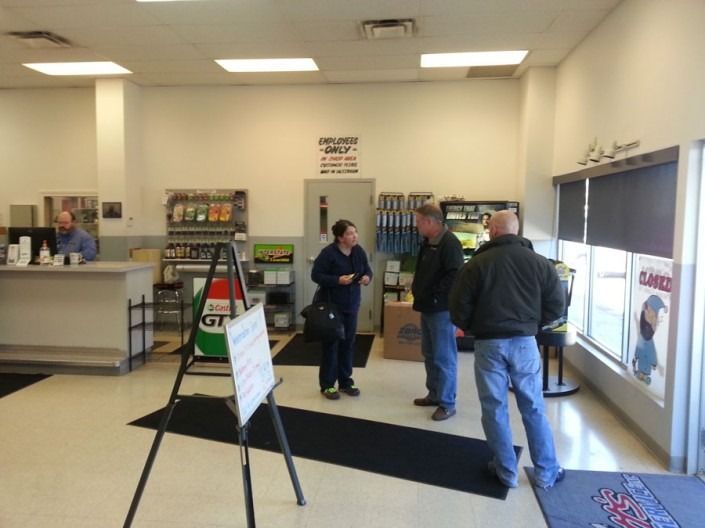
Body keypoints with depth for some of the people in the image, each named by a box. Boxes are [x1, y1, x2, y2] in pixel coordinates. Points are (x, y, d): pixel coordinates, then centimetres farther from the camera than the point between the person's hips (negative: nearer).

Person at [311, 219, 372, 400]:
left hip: (351, 304, 6)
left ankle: (345, 382, 26)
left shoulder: (359, 251, 1)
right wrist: (338, 280, -26)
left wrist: (367, 277, -12)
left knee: (348, 343, 12)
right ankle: (327, 385, 14)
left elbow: (367, 269, 12)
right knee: (330, 344, 2)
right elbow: (315, 275, -16)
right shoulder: (328, 253, -18)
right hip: (330, 305, -6)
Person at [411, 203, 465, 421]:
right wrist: (417, 287, 11)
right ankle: (434, 394, 31)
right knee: (430, 354, 18)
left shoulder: (449, 243, -18)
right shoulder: (428, 242, 13)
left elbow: (454, 276, -26)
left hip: (441, 309, -10)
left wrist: (435, 295, -20)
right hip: (428, 307, 10)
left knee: (444, 357, -3)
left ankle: (447, 403, 7)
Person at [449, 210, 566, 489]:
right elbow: (556, 306, 4)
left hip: (489, 343, -2)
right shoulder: (540, 262, 2)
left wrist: (472, 328, 13)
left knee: (495, 409, 10)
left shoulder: (476, 264, -6)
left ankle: (506, 471, 18)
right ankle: (547, 472, 21)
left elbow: (458, 308, -6)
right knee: (533, 408, 13)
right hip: (524, 342, 3)